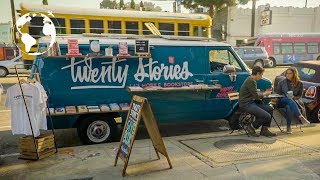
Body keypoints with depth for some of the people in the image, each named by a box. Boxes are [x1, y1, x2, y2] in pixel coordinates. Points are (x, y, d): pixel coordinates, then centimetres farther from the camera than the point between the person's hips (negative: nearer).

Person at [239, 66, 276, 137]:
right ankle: (251, 127, 2)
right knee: (267, 116, -17)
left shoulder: (251, 80, 15)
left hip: (251, 102, 11)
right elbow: (256, 96, -17)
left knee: (270, 109, 5)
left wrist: (264, 92, 11)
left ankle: (264, 130, 12)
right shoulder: (251, 81, -18)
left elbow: (255, 92, 25)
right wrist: (264, 94, 1)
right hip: (246, 104, -11)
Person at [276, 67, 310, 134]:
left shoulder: (299, 83, 8)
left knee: (288, 107, -39)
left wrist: (294, 97, -12)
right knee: (289, 100, -39)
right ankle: (301, 117, -49)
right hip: (281, 101, 0)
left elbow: (299, 96, 11)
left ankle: (288, 126, -36)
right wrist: (289, 98, -7)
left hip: (293, 101, 0)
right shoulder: (281, 82, 9)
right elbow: (278, 94, 10)